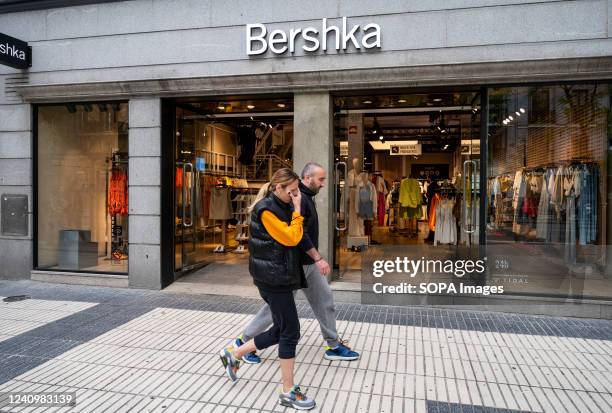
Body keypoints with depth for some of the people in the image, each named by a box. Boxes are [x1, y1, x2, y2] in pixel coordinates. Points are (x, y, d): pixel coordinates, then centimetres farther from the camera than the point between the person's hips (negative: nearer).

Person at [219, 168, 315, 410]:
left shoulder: (280, 207, 13)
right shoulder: (266, 209, -16)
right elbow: (291, 238, -20)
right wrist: (296, 209, -14)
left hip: (279, 276, 10)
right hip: (273, 278, -10)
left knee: (280, 330, 15)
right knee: (291, 332, -3)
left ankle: (233, 354, 30)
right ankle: (288, 392, 10)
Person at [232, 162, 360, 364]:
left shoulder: (306, 197, 12)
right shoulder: (298, 198, -20)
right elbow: (299, 233, -28)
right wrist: (318, 258, -25)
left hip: (309, 263, 10)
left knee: (325, 300, 12)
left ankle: (334, 346, 24)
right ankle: (244, 341, 19)